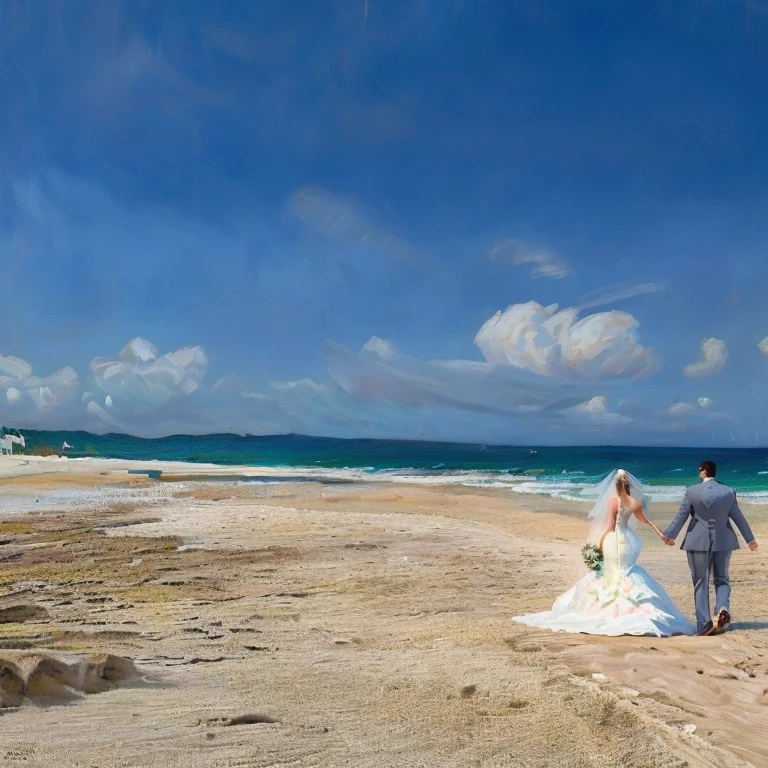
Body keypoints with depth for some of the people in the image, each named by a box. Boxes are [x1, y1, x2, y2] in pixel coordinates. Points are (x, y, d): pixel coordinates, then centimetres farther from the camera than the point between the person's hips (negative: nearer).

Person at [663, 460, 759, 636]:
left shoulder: (691, 491, -6)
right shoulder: (728, 492, 0)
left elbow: (681, 516, -1)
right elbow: (739, 517, 6)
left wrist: (670, 535, 11)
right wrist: (750, 539, 18)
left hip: (698, 541, -2)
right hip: (723, 541, 2)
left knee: (701, 583, 5)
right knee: (722, 579, 14)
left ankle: (704, 623, 0)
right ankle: (723, 607, -14)